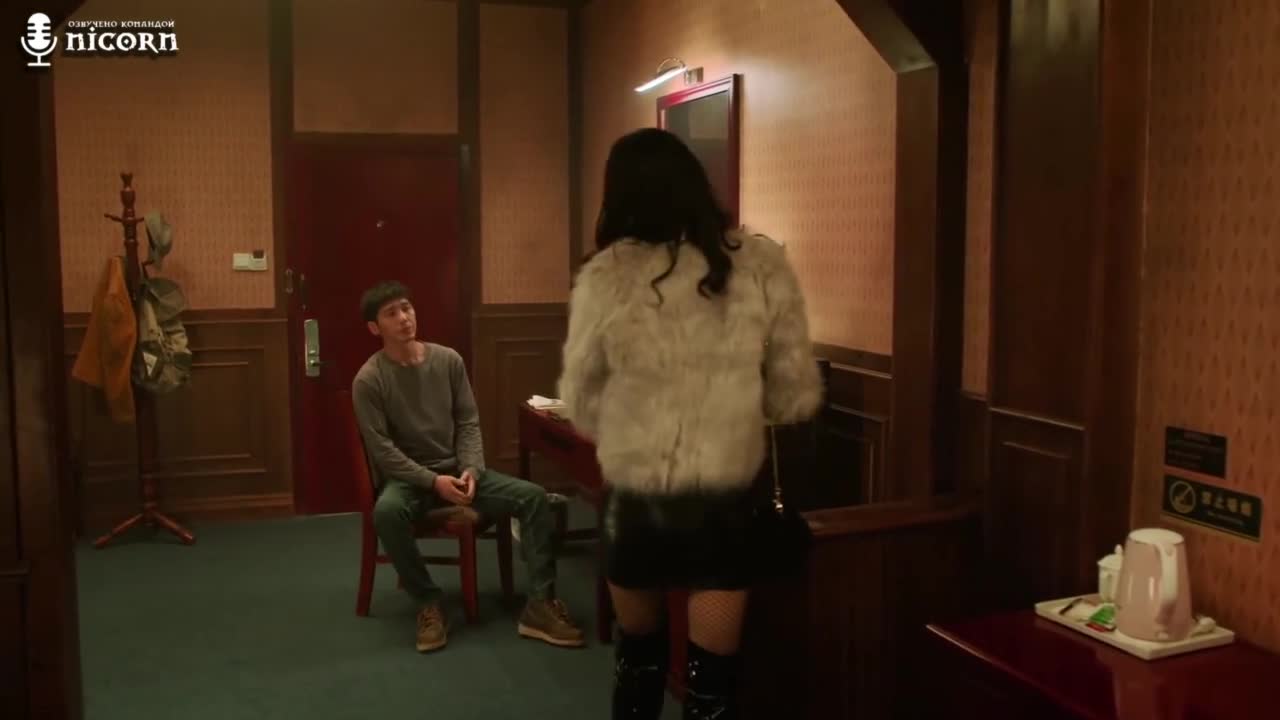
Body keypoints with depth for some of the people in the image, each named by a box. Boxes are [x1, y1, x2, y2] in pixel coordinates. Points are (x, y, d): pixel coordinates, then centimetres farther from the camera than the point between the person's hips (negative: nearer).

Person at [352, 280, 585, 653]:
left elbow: (469, 423, 3)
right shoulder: (368, 380, -10)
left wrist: (471, 471, -14)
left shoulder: (448, 360, 1)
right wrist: (433, 481, -21)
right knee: (387, 511, -39)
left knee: (533, 496, -17)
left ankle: (540, 605, -15)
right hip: (407, 476, -3)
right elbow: (382, 449, -13)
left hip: (457, 470, 4)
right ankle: (428, 604, -20)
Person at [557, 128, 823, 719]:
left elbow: (580, 405, 0)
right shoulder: (762, 266, -6)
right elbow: (798, 397, -1)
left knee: (638, 654, 23)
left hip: (633, 497, 1)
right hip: (725, 499, 0)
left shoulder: (605, 277, -9)